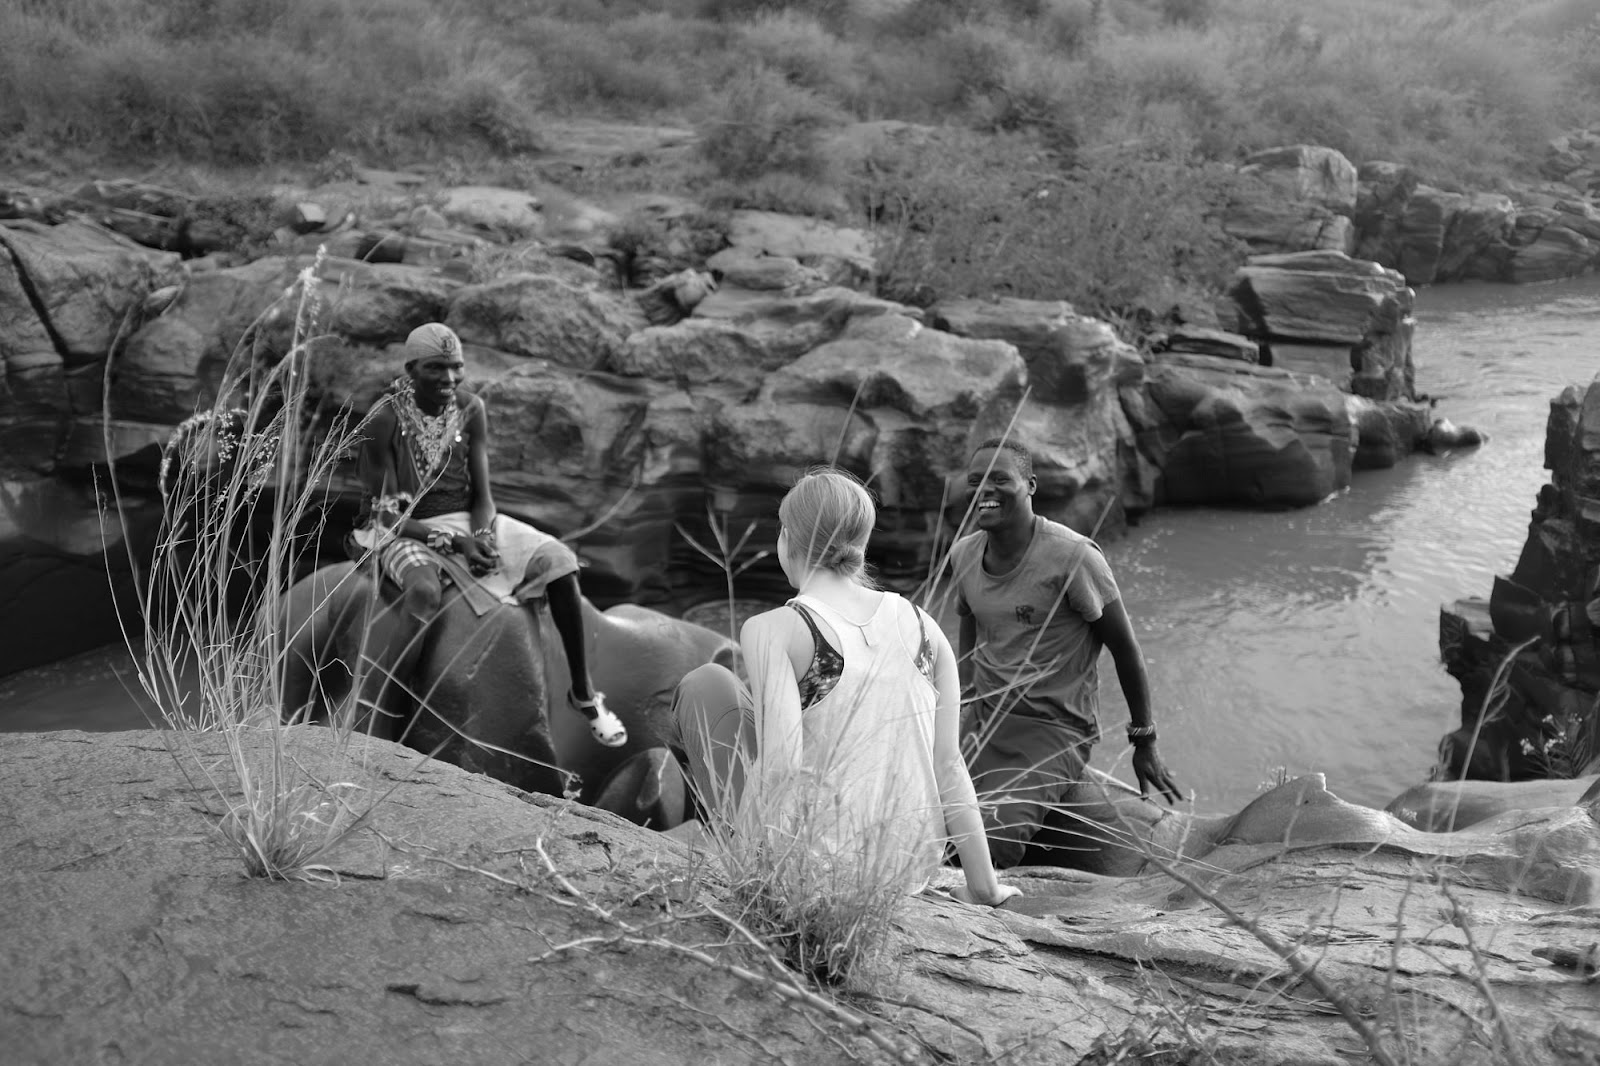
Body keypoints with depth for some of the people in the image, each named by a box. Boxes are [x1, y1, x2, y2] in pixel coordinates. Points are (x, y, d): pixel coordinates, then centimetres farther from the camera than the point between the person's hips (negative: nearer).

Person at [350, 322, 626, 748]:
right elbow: (387, 515, -15)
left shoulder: (471, 409, -2)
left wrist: (482, 537, -21)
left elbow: (481, 493, 1)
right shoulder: (385, 420, -16)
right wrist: (454, 542, -25)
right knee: (424, 593, -39)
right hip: (405, 533, -5)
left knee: (559, 561, -14)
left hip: (468, 521, 5)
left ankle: (583, 692, 0)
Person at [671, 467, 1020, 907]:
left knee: (705, 685, 12)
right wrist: (984, 886, 7)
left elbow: (782, 762, -22)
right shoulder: (922, 627, 2)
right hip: (911, 869, 5)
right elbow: (949, 766, 1)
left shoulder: (773, 630, -10)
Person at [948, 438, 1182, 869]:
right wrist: (969, 700, 14)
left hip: (1054, 729, -6)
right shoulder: (962, 554, 4)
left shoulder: (1072, 556, -15)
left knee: (990, 841, -28)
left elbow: (1124, 647, -5)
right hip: (982, 719, 6)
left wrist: (1144, 743, 1)